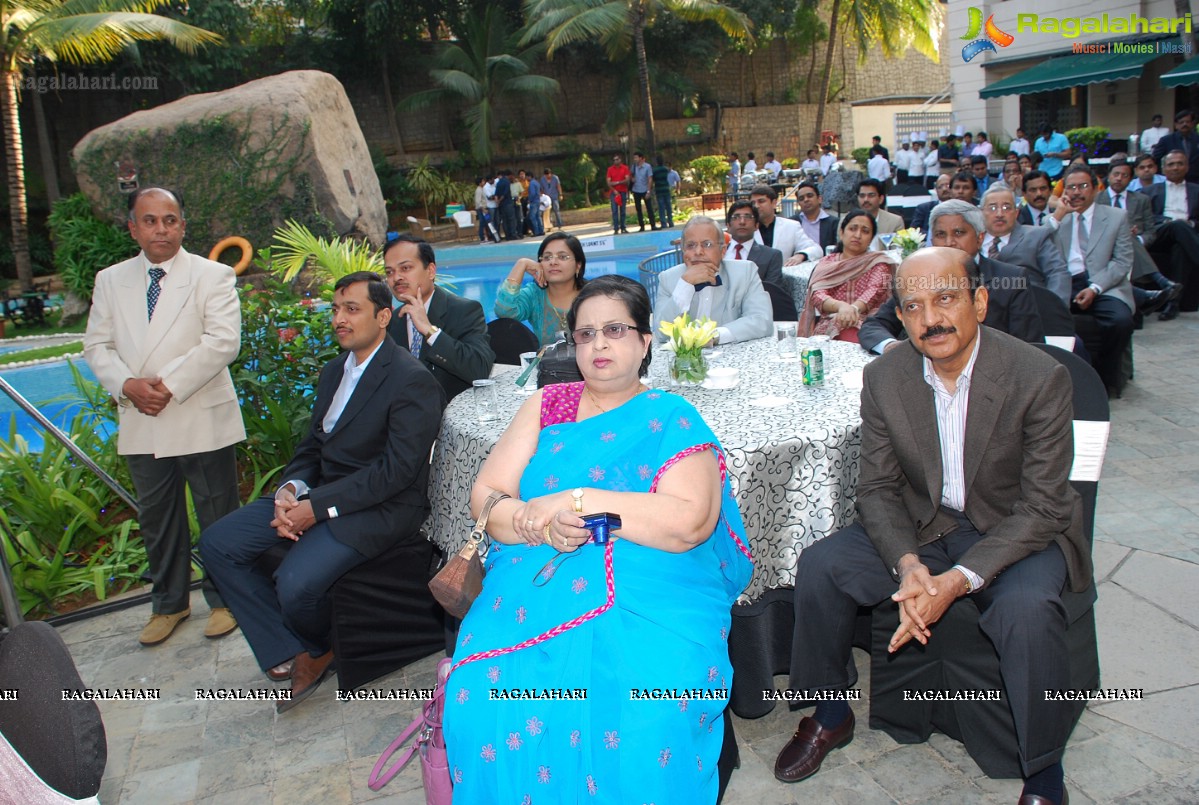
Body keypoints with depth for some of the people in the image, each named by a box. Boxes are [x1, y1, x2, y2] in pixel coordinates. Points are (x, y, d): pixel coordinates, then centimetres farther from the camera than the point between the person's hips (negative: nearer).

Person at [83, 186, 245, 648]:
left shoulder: (213, 276, -3)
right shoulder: (110, 281, 11)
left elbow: (223, 341, -14)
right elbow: (97, 345, 9)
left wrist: (169, 385, -19)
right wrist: (128, 385, -11)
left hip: (201, 421, -4)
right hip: (140, 425, 4)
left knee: (218, 516, 6)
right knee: (156, 519, 15)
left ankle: (224, 598, 24)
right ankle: (168, 604, 32)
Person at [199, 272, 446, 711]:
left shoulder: (412, 381, -13)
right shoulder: (334, 370, 14)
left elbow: (397, 470, -19)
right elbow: (313, 445, 15)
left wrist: (318, 507, -20)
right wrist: (291, 489, -7)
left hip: (380, 507, -9)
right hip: (319, 492, 9)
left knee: (296, 583, -29)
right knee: (217, 543, -2)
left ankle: (320, 649, 9)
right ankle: (291, 657, -2)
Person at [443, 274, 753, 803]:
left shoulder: (672, 420, 5)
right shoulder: (546, 406, 15)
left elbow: (688, 524, -11)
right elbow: (486, 497, 8)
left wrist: (576, 500, -13)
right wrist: (540, 525, -13)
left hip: (654, 600, -2)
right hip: (538, 586, 3)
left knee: (649, 722, -29)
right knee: (484, 702, -22)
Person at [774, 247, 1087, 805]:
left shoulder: (1041, 378, -20)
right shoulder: (884, 378, -10)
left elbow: (1043, 506, -18)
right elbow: (878, 488, -5)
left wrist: (960, 580, -28)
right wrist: (908, 563, -25)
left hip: (1020, 533, -3)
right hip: (922, 527, 3)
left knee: (1026, 612, -33)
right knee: (819, 567, -15)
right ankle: (830, 714, 10)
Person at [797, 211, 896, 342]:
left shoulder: (878, 262, 15)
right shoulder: (826, 263, 19)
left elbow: (876, 290, -6)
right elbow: (817, 295, 1)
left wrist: (854, 308, -28)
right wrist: (841, 306, -23)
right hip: (828, 326, 1)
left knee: (851, 337, -37)